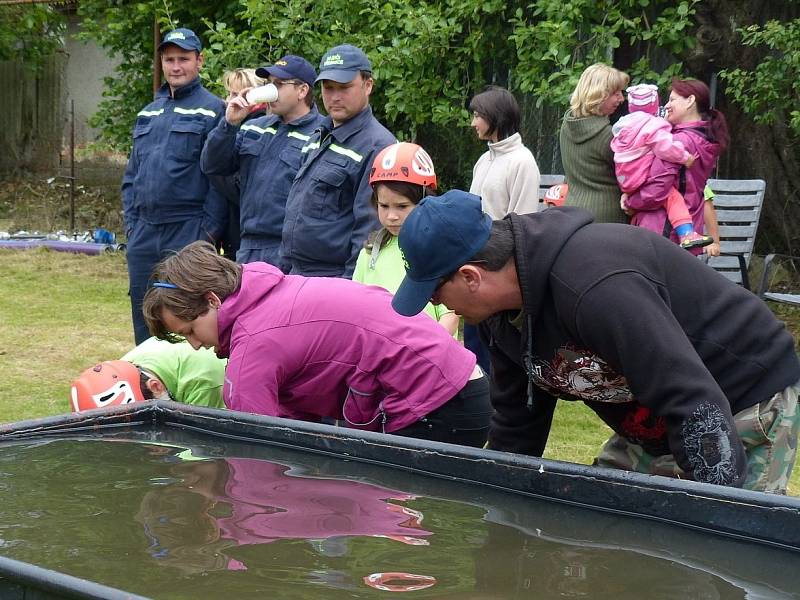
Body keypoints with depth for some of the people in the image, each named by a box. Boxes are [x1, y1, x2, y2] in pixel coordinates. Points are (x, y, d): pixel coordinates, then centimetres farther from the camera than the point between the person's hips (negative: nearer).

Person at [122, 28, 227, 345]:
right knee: (144, 318, 11)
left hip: (188, 234, -6)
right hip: (144, 234, 6)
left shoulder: (212, 110, -4)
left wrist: (210, 229, -14)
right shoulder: (148, 113, 17)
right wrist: (130, 221, 11)